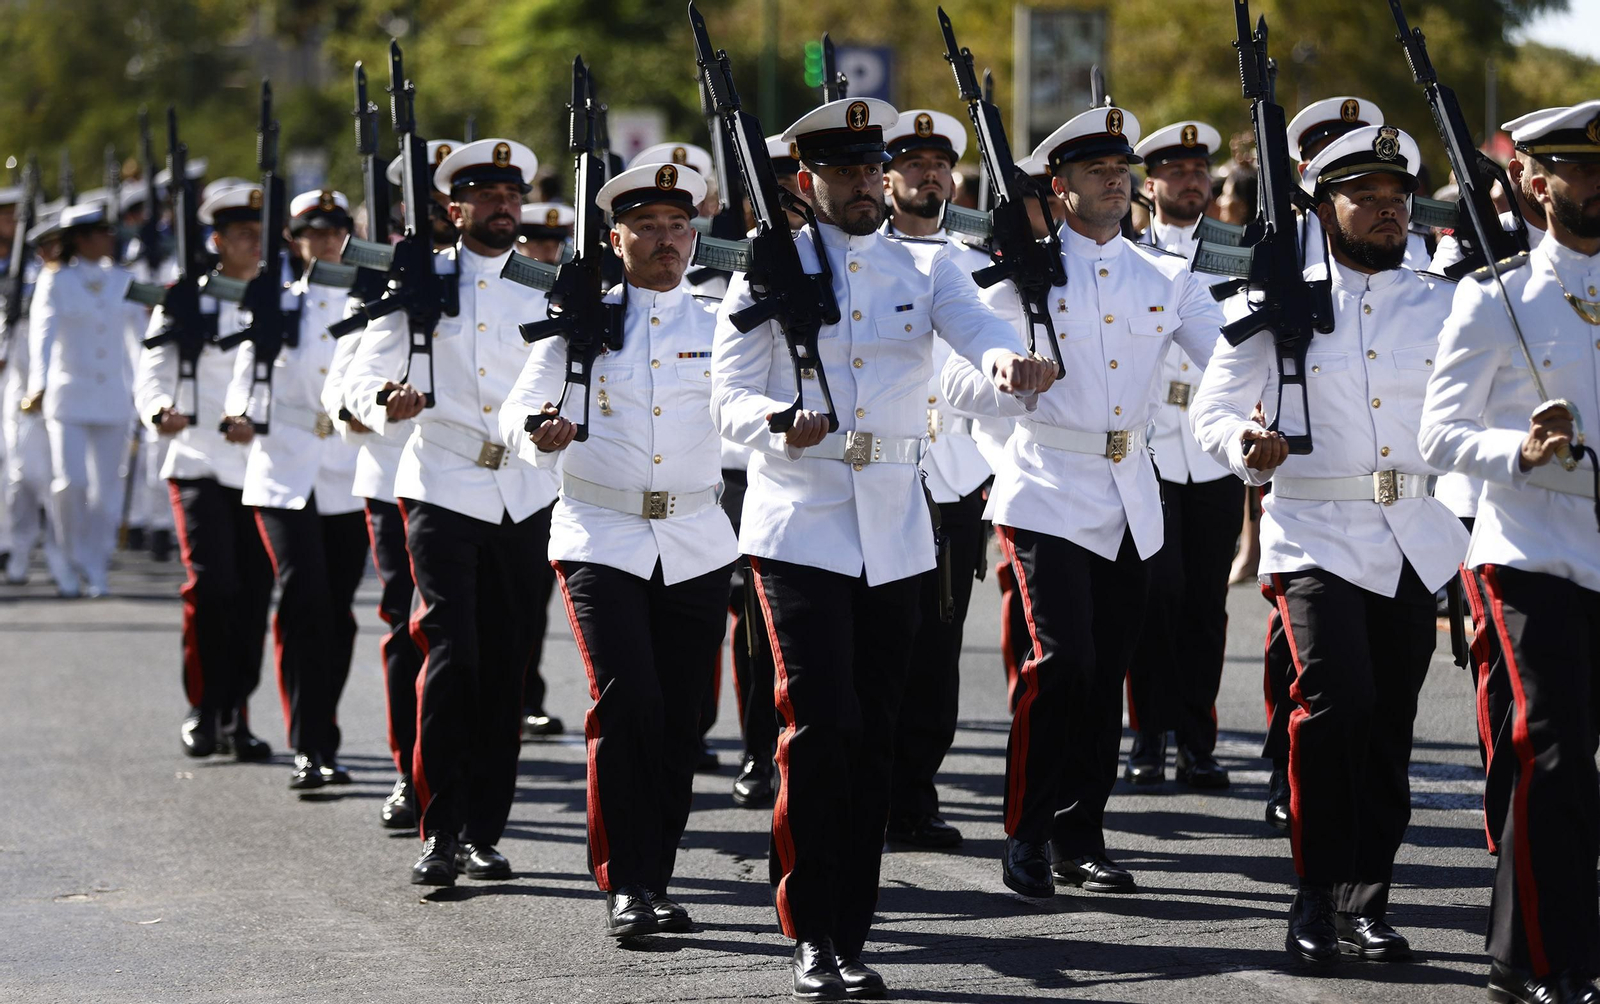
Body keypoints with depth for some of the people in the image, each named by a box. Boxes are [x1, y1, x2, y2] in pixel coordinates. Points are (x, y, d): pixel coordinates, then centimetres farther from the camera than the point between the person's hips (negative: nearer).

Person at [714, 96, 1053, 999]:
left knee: (876, 738, 5)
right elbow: (729, 397, -3)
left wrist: (1013, 361, -35)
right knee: (821, 726, -13)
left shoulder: (928, 269, 9)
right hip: (800, 527, -3)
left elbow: (980, 325, -11)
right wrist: (780, 423, -25)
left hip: (896, 533, 3)